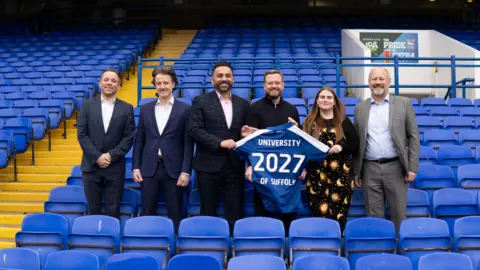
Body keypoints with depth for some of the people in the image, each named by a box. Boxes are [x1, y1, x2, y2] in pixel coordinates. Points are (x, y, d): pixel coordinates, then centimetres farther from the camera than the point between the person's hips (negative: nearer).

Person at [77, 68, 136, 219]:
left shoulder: (126, 108, 4)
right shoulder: (87, 106, 5)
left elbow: (129, 137, -2)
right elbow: (82, 134, -1)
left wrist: (111, 156, -12)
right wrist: (97, 157, -11)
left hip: (115, 168, -1)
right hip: (91, 166, 1)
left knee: (113, 211, 3)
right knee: (93, 210, 6)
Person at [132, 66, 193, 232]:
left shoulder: (184, 110, 0)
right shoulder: (145, 109, 9)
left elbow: (188, 143, -3)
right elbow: (139, 141, 10)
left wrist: (186, 171, -9)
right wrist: (136, 167, 3)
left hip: (173, 169, -3)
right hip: (149, 169, 3)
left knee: (175, 214, 4)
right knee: (147, 213, 7)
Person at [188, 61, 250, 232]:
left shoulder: (242, 104, 12)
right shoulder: (200, 102, 1)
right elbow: (194, 130, -9)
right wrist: (220, 142, -16)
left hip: (235, 165, 3)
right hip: (209, 165, -3)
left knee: (236, 213, 4)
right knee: (208, 213, 5)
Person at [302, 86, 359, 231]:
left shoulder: (344, 122, 8)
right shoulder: (310, 122, 8)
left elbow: (355, 144, 7)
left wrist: (341, 147, -10)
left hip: (341, 175, 0)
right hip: (316, 175, 0)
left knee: (339, 214, -2)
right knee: (320, 213, -5)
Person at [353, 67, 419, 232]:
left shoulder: (404, 104, 3)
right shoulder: (360, 108, 9)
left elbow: (413, 137, 0)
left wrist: (412, 168, -6)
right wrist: (356, 171, 8)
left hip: (395, 168, -2)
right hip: (370, 169, 2)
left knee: (398, 215, 4)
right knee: (374, 216, 7)